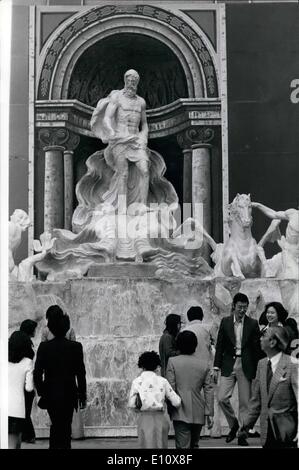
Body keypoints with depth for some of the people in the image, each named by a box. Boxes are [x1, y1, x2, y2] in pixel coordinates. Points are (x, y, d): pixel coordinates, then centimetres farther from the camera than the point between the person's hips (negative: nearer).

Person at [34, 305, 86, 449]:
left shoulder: (44, 347, -7)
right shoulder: (76, 347, -8)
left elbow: (37, 374, -8)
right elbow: (81, 373, -5)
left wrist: (41, 391, 6)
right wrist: (82, 395, 4)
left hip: (50, 394, 1)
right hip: (69, 394, -1)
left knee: (56, 425, 19)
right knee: (66, 426, 11)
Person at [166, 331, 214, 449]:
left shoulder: (172, 362, -3)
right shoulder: (204, 365, 5)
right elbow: (209, 390, 4)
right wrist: (209, 414, 7)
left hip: (181, 413, -3)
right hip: (198, 413, 3)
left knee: (183, 446, -6)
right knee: (194, 444, 19)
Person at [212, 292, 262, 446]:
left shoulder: (253, 324, 1)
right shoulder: (225, 322, 4)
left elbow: (257, 348, 3)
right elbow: (219, 346, 6)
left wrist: (256, 370, 0)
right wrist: (216, 367, 1)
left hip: (246, 367, -1)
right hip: (228, 365, 1)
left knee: (245, 402, 1)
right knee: (222, 398, -8)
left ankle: (242, 435, 11)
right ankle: (233, 425, 16)